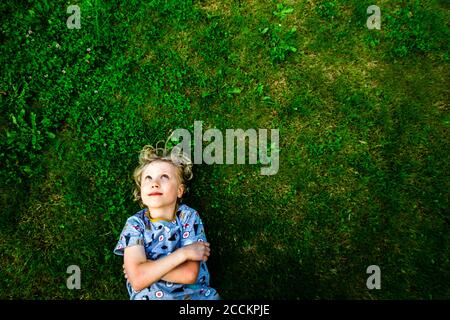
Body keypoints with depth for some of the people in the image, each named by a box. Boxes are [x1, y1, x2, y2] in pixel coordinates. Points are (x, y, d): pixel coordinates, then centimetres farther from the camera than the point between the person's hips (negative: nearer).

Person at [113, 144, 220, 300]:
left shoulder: (188, 216, -5)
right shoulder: (135, 223, -3)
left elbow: (189, 274, -12)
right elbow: (137, 280, -14)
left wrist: (145, 267, -10)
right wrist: (183, 253, -16)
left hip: (194, 294, 0)